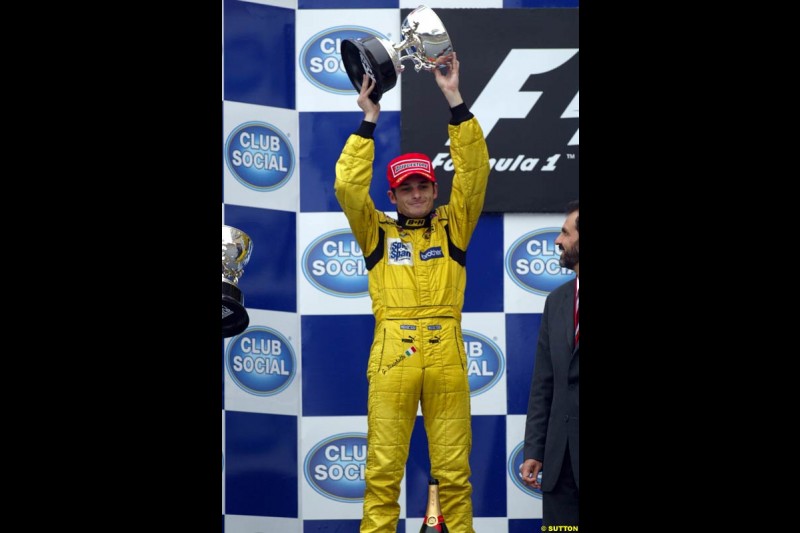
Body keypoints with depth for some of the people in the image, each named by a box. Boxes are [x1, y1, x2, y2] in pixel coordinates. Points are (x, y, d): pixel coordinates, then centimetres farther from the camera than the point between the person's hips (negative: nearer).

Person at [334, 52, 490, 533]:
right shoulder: (378, 233, 15)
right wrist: (369, 122, 2)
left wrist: (456, 101, 1)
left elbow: (474, 173, 6)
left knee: (454, 470, 1)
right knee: (384, 470, -3)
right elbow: (349, 187, 2)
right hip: (392, 356, -1)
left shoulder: (452, 228, 15)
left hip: (447, 356, 1)